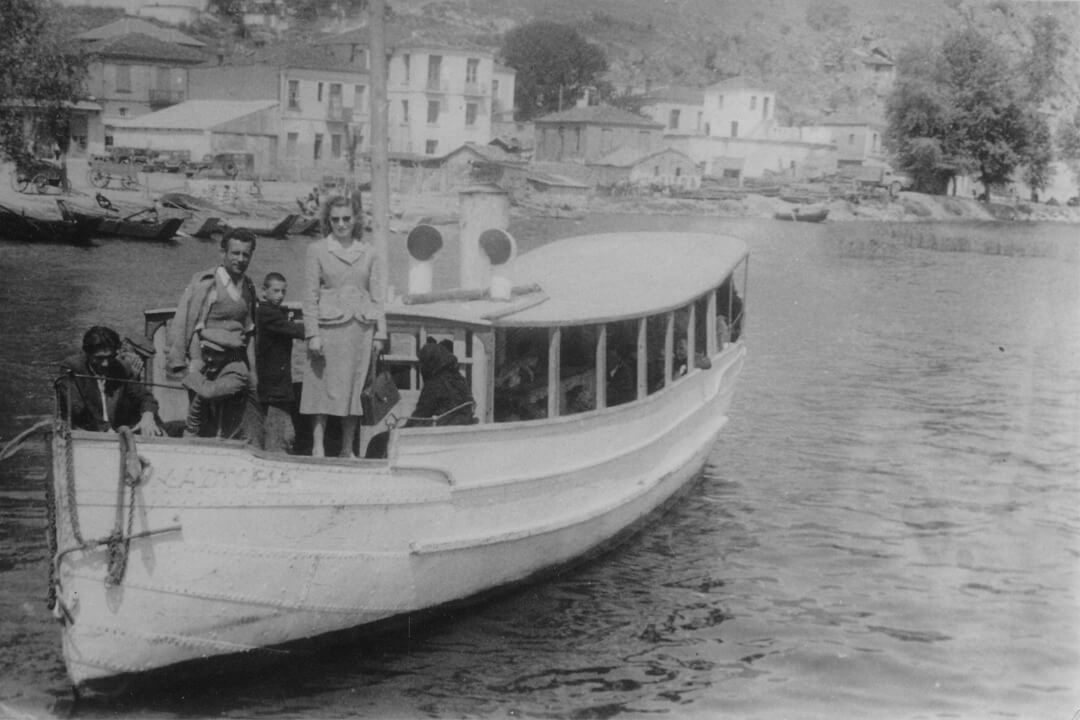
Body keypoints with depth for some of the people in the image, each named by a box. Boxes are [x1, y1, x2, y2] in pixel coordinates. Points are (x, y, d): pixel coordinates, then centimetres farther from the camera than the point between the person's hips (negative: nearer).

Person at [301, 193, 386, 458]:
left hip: (361, 327, 3)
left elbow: (377, 296, 11)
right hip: (329, 327, -3)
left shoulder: (369, 253, 10)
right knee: (324, 387, -4)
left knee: (355, 389, 5)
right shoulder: (317, 250, 3)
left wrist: (380, 333, 5)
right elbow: (310, 296, 0)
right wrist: (312, 334, -8)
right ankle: (318, 447, -1)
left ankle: (348, 450, 13)